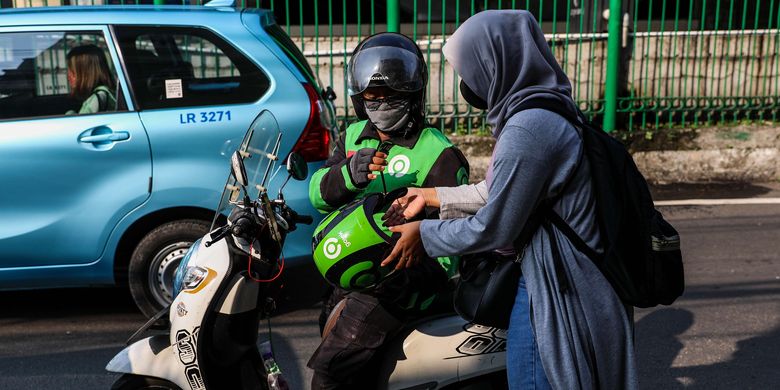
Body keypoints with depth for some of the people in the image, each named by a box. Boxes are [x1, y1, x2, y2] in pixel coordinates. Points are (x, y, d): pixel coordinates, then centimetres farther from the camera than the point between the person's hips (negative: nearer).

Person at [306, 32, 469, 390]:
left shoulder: (439, 155, -13)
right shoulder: (355, 136, 7)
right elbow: (318, 195, -2)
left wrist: (418, 279, -31)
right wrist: (349, 175, -24)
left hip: (396, 281, -8)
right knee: (330, 331, 27)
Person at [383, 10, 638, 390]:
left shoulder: (527, 130, -27)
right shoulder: (547, 110, 5)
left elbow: (493, 228, -20)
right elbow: (500, 192, 13)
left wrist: (424, 234, -6)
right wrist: (433, 196, 16)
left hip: (559, 293, -10)